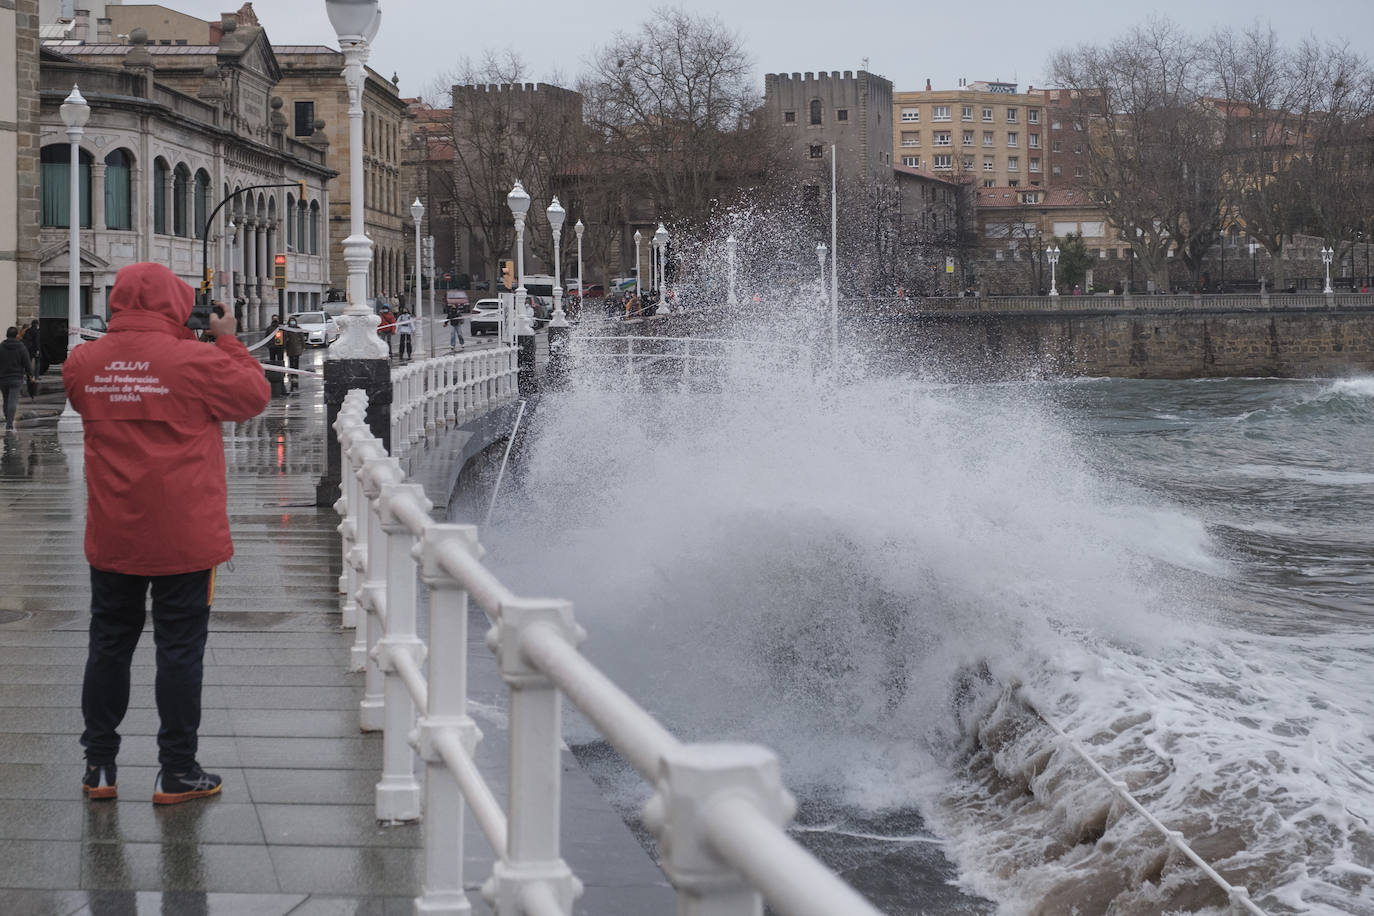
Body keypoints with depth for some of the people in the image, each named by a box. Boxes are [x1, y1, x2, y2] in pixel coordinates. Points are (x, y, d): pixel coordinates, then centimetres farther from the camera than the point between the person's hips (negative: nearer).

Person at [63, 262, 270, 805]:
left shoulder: (83, 363, -2)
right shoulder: (195, 360, -15)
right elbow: (254, 397, -2)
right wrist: (229, 341, 8)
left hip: (111, 537, 4)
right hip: (183, 536, -4)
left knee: (109, 644, 15)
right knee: (179, 648, 5)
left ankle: (99, 765, 20)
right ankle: (176, 772, 9)